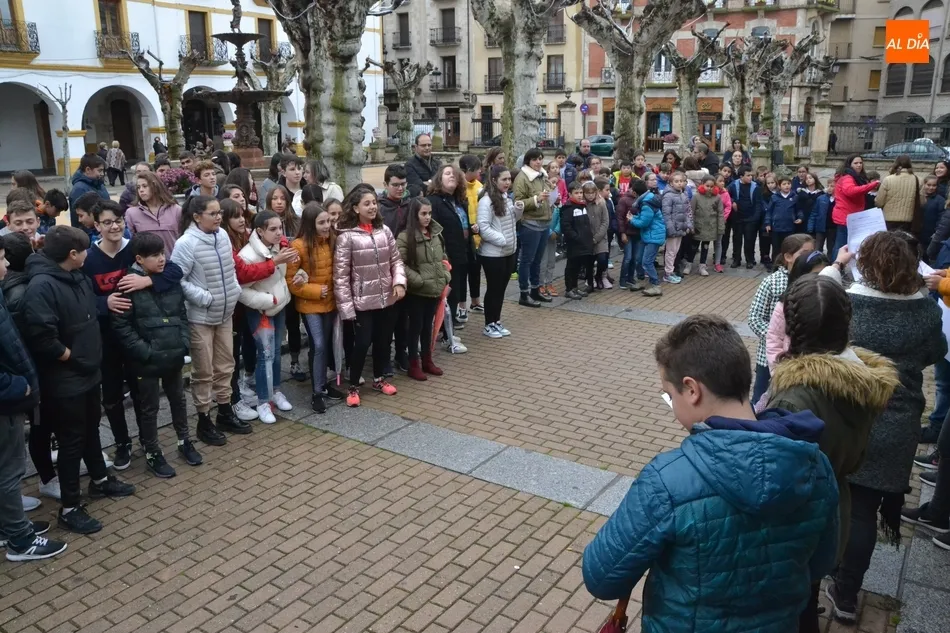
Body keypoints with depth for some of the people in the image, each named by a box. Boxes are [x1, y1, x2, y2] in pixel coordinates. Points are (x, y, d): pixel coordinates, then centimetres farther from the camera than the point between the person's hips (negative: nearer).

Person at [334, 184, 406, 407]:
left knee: (384, 340, 16)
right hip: (362, 301, -5)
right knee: (362, 342, 0)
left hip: (386, 298, 5)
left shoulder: (384, 231, 1)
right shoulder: (347, 236, -12)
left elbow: (396, 260, 9)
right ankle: (353, 387, 19)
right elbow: (340, 274, -13)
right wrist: (346, 306, -15)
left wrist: (399, 282, -9)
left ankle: (379, 379, 37)